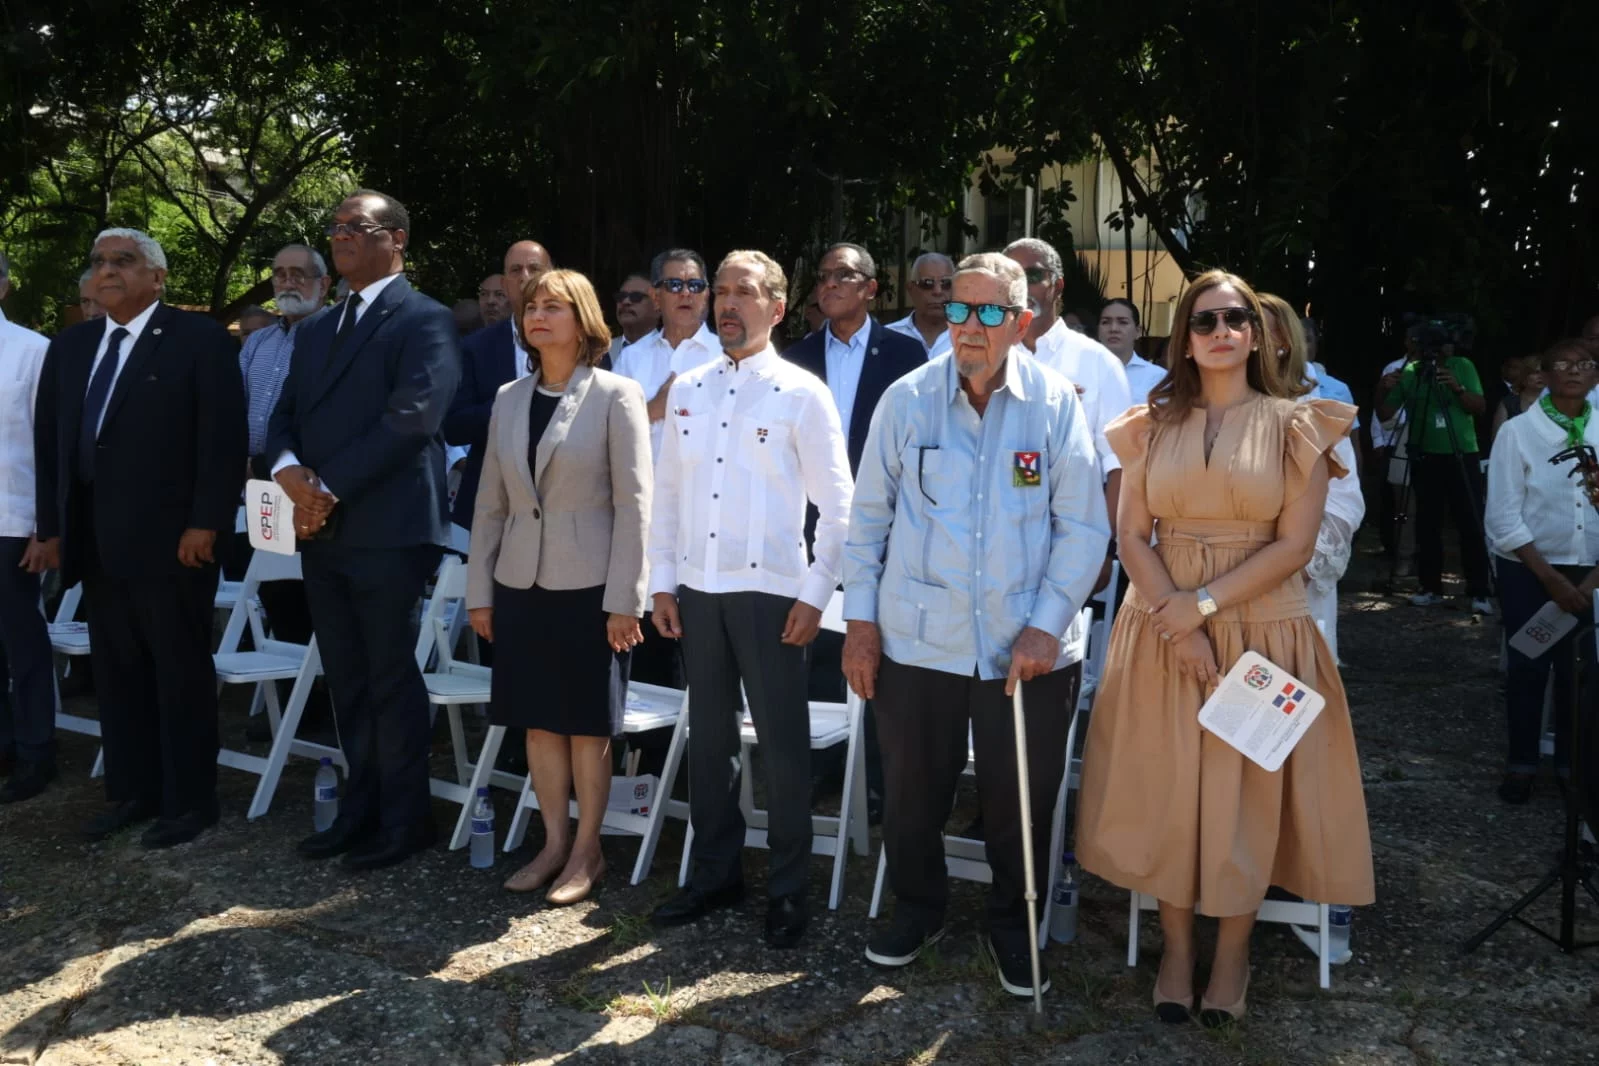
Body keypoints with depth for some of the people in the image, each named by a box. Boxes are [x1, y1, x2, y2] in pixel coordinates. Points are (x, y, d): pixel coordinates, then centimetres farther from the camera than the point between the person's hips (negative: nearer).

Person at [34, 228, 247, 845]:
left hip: (170, 539, -6)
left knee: (182, 673, 3)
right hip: (96, 543, 6)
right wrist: (51, 527, 9)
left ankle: (189, 801, 12)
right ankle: (133, 793, 24)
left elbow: (223, 437, -10)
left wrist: (206, 523, -16)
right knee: (117, 674, 12)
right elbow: (48, 441, 16)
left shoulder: (199, 339, -4)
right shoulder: (69, 348, 15)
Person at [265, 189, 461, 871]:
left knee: (392, 681, 1)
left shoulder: (423, 321, -6)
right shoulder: (317, 330, 20)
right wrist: (289, 470, -9)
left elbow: (410, 418, -17)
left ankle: (404, 820, 13)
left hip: (387, 532, -7)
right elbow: (286, 415, 14)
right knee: (346, 681, 13)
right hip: (321, 531, 8)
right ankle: (361, 808, 25)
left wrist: (329, 488, -17)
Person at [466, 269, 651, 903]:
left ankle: (587, 850, 18)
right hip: (522, 583, 5)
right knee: (537, 721, 10)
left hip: (588, 585, -5)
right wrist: (479, 590, 8)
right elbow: (491, 502, 11)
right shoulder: (509, 399, 9)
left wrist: (623, 599, -13)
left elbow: (634, 503, -9)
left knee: (586, 724, 4)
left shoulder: (616, 395, -6)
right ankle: (555, 843, 23)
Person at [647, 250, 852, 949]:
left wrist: (815, 594, -9)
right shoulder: (687, 391, 10)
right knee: (709, 735, 12)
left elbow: (837, 504, -4)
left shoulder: (802, 394, -3)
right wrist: (662, 581, 7)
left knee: (782, 742, 2)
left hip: (769, 591, -4)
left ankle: (787, 889, 16)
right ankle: (715, 871, 26)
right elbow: (666, 492, 12)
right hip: (697, 590, 4)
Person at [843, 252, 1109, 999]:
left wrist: (1046, 626, -10)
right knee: (912, 789, 14)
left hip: (1028, 647, -1)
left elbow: (1083, 526, -4)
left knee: (1020, 797, 10)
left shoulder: (1056, 403, -6)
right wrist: (861, 619, 3)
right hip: (917, 637, 1)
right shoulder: (907, 399, -2)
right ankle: (916, 908, 38)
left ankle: (1013, 924, 34)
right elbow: (868, 516, 5)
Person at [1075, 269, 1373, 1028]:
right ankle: (1177, 947, 20)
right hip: (1164, 628, 2)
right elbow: (1131, 536, 0)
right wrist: (1179, 623, -12)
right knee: (1169, 787, 5)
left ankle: (1233, 953, 21)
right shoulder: (1152, 425, 6)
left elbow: (1295, 544, -7)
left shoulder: (1294, 424, -1)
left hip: (1262, 630, -2)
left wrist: (1205, 604, -15)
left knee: (1247, 788, 5)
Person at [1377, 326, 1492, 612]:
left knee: (1471, 525, -6)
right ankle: (1430, 587, 14)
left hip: (1462, 456, -2)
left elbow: (1479, 407, -6)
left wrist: (1457, 388, -22)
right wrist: (1385, 391, -19)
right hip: (1425, 458, 2)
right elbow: (1385, 414, -1)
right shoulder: (1407, 373, 1)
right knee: (1426, 524, 5)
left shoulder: (1462, 366, -1)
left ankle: (1479, 592, -3)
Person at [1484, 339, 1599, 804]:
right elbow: (1503, 519, -9)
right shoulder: (1517, 431, -7)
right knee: (1527, 669, 5)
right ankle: (1521, 764, 20)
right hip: (1528, 571, -2)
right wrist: (1550, 577, -12)